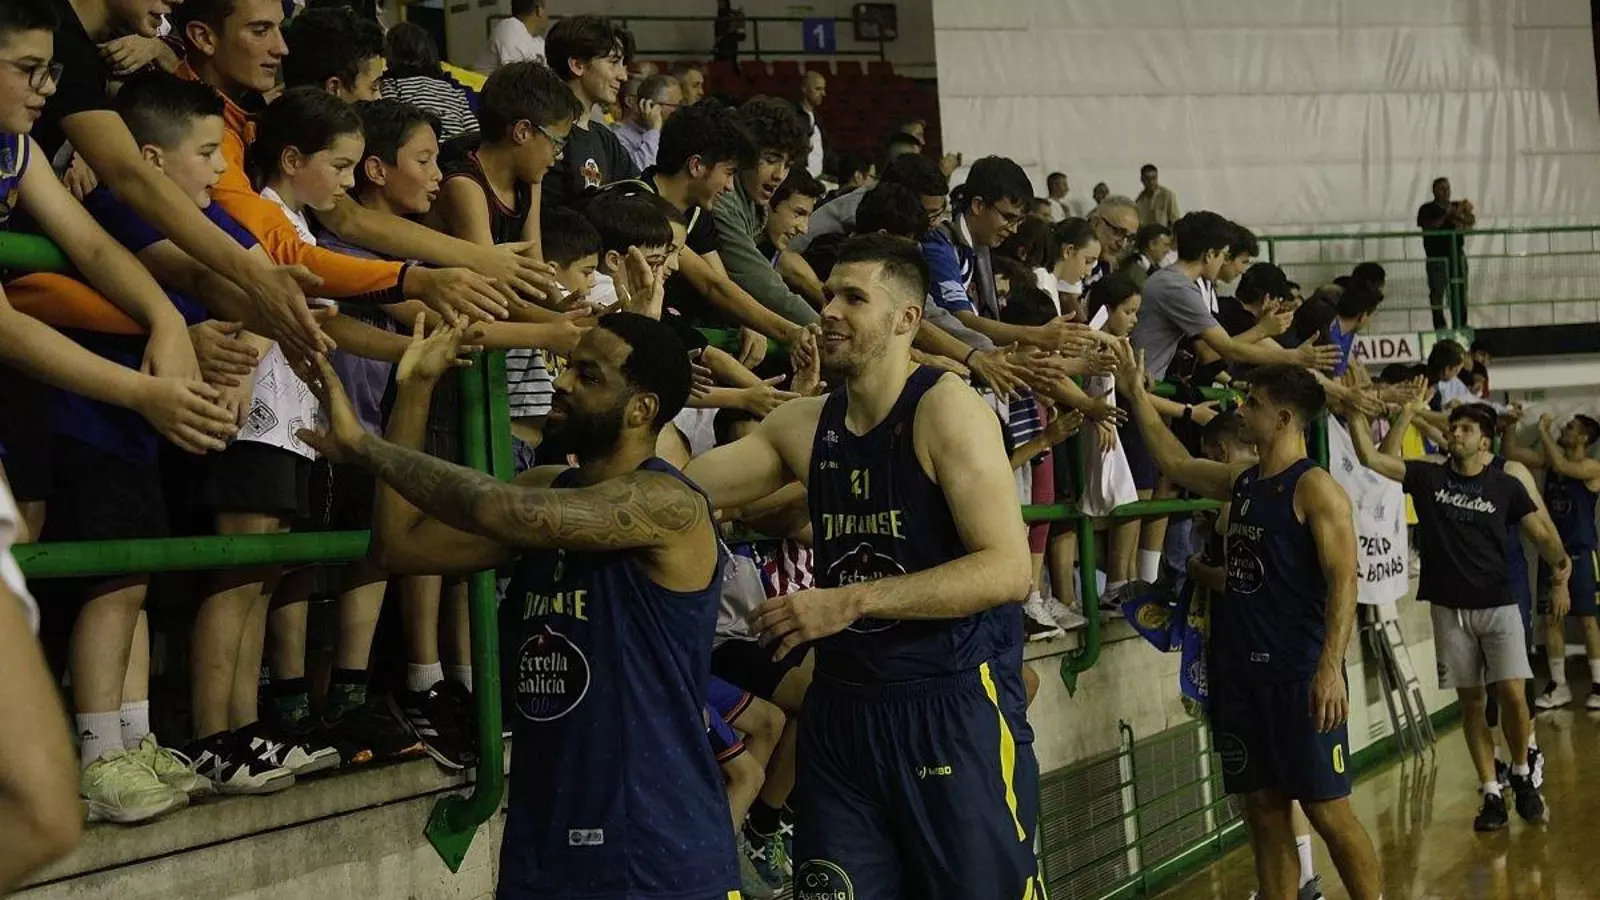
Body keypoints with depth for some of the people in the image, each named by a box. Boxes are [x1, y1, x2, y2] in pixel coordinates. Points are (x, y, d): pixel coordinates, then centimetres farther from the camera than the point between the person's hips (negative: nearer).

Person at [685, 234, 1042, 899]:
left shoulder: (945, 409, -11)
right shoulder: (804, 427, 7)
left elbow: (1007, 569, -18)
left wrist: (852, 601, -22)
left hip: (956, 707, -5)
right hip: (841, 708, 6)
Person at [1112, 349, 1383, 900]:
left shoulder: (1315, 488, -11)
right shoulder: (1240, 482, 12)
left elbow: (1342, 581, -17)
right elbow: (1175, 464, 28)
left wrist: (1331, 667, -27)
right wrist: (1136, 395, 24)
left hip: (1300, 675, -8)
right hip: (1242, 671, 8)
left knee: (1328, 812, -4)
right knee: (1263, 811, 9)